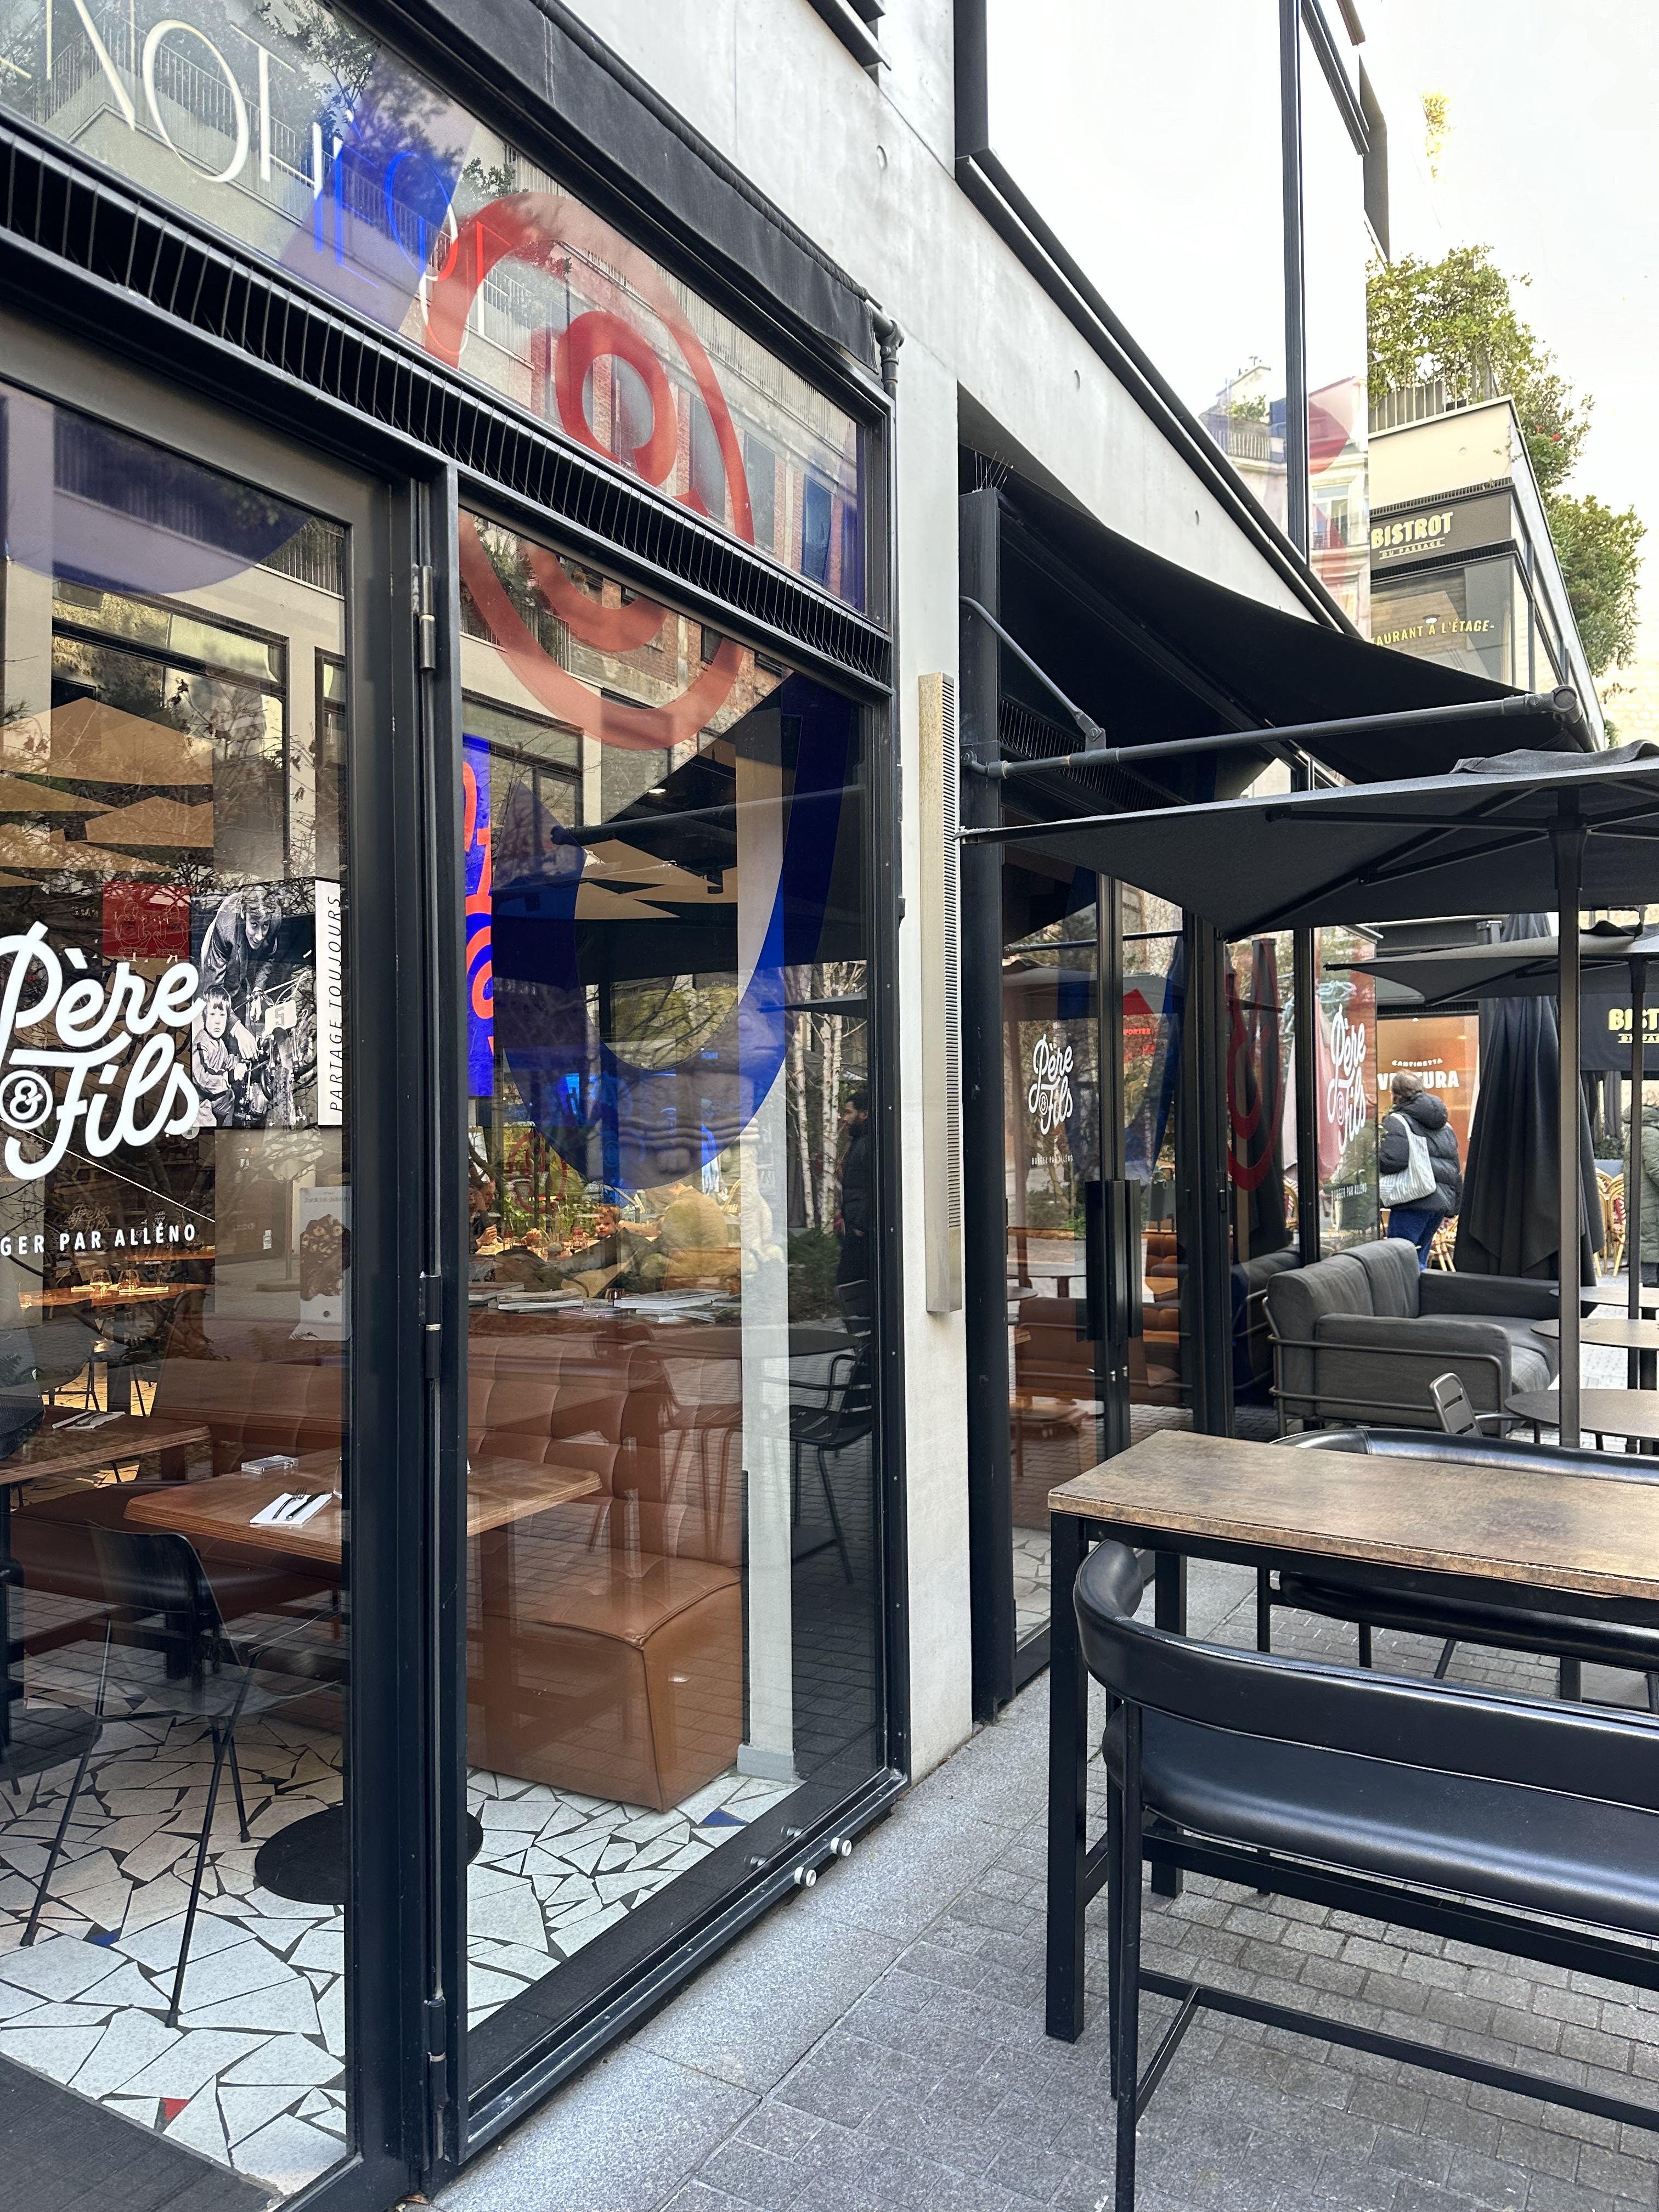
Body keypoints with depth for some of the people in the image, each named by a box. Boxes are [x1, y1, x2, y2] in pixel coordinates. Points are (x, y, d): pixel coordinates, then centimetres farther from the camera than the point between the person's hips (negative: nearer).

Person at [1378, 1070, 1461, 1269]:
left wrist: (1376, 1152, 1)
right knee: (1418, 1261, 15)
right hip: (1444, 1202, 9)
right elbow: (1456, 1169, 24)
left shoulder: (1396, 1121, -6)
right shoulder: (1445, 1126, 21)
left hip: (1414, 1202, -8)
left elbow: (1391, 1162, -20)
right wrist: (1453, 1208, 30)